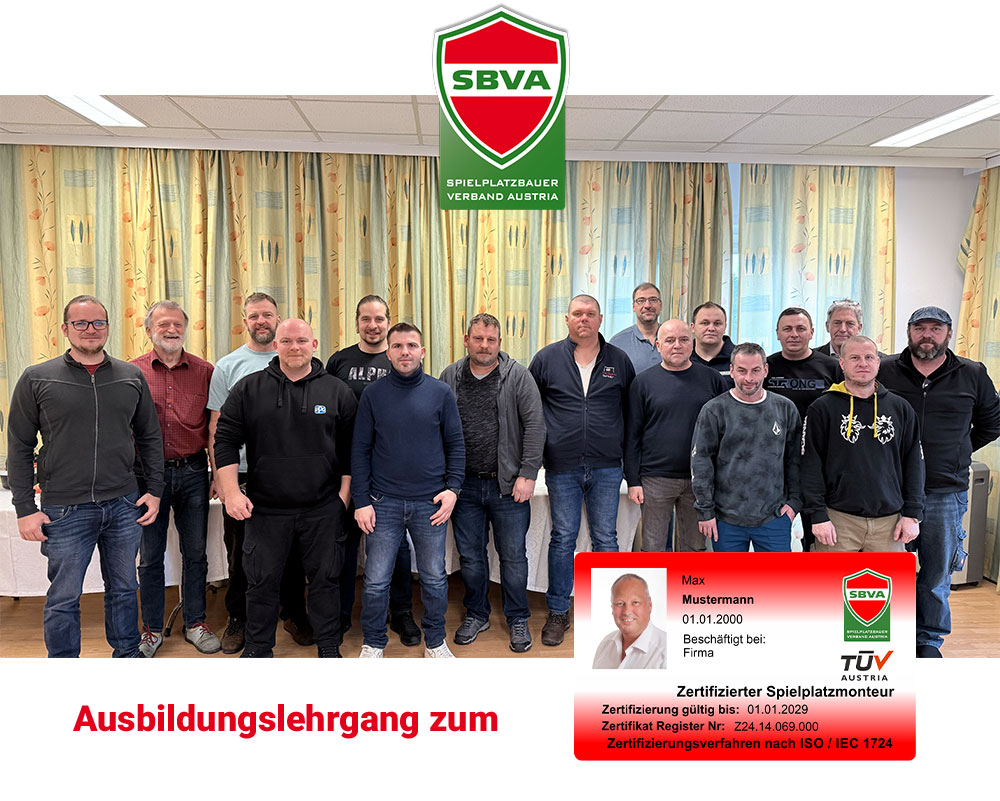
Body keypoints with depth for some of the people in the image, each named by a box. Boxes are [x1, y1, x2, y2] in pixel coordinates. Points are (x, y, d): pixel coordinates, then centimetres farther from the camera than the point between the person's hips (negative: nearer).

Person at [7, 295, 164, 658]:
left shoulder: (132, 377, 5)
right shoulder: (37, 379, -1)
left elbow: (150, 438, 11)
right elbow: (19, 448, 1)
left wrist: (154, 490, 5)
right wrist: (25, 509, -4)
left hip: (124, 505, 2)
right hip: (64, 510, -2)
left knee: (124, 590, 14)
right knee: (63, 599, 9)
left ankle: (128, 655, 32)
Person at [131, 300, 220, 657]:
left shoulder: (204, 371, 2)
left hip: (192, 472, 1)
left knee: (195, 553, 11)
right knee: (150, 557, 10)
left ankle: (195, 623, 27)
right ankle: (152, 630, 26)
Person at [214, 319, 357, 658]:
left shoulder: (337, 391, 2)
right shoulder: (248, 388, 2)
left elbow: (350, 450, 6)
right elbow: (226, 440, 3)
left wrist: (344, 494, 1)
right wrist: (232, 491, -5)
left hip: (323, 510, 0)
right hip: (265, 509, 0)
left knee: (325, 578, 10)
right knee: (262, 581, 10)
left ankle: (329, 645, 27)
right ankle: (258, 647, 29)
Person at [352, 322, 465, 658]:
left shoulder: (441, 393, 1)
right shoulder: (373, 394, 2)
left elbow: (455, 444, 5)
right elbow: (360, 450, 3)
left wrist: (453, 487, -6)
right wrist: (361, 501, -3)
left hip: (431, 502, 0)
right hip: (384, 503, 0)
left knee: (434, 578, 11)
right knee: (376, 580, 5)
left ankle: (435, 641, 30)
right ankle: (373, 643, 26)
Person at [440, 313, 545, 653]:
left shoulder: (518, 376, -4)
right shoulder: (449, 378, 5)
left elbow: (535, 426, -7)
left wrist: (527, 475, -12)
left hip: (508, 486, -2)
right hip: (465, 485, 3)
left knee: (513, 557, 7)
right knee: (470, 556, 13)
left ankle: (518, 619, 26)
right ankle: (476, 615, 32)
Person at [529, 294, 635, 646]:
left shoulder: (619, 360, 5)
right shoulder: (547, 358, 2)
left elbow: (632, 411, 12)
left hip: (607, 468, 1)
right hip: (562, 468, 0)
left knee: (606, 539, 8)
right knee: (563, 539, 7)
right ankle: (558, 613, 21)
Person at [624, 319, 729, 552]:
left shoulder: (712, 379, 5)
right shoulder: (643, 382, 2)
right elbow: (632, 435, 2)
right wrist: (633, 480, -3)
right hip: (655, 479, -1)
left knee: (695, 546, 11)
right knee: (653, 547, 4)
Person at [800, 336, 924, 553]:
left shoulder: (900, 408, 10)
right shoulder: (823, 408, 0)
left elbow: (914, 463, 12)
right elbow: (810, 465, -3)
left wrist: (912, 514, 6)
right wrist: (818, 515, -8)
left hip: (889, 522, 3)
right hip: (838, 520, -3)